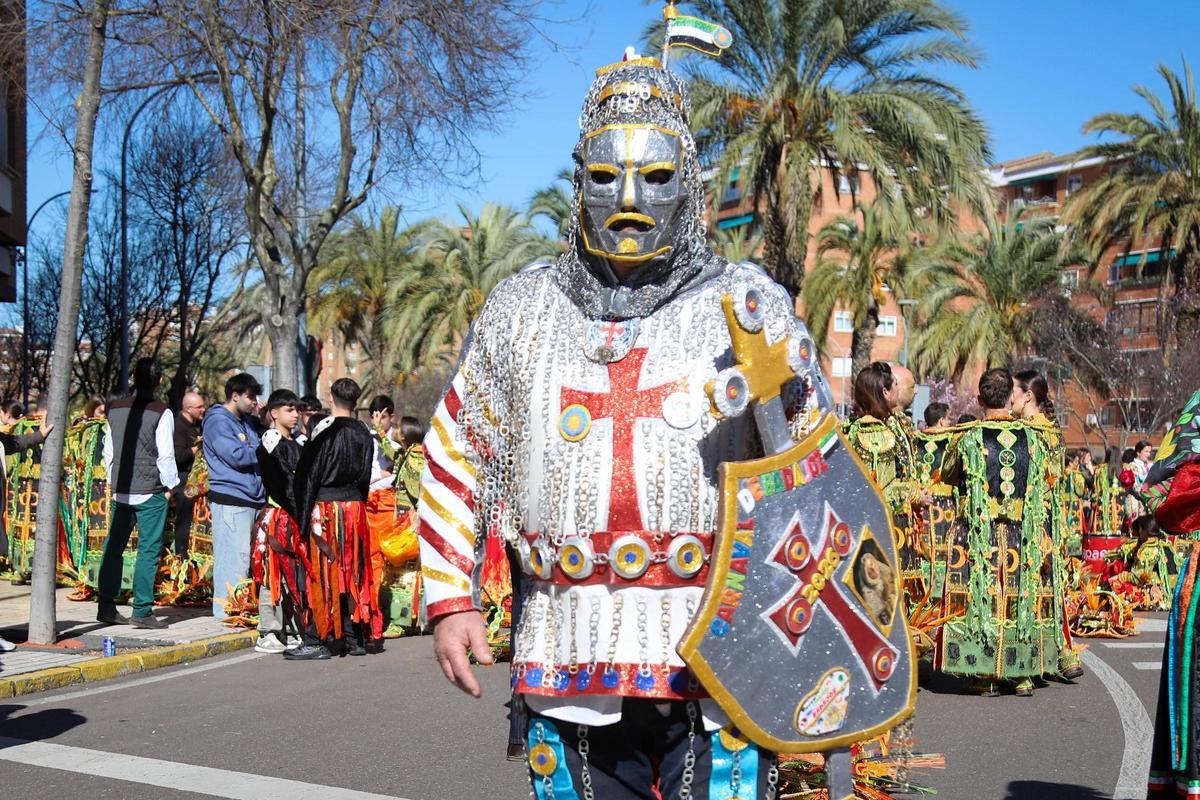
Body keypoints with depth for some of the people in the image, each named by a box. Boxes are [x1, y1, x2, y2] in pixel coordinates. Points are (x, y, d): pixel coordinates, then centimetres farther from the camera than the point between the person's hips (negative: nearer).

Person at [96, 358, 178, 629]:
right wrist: (170, 485, 1)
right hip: (151, 492, -5)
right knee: (149, 550, -2)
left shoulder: (115, 409, 9)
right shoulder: (161, 412, -10)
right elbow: (166, 454, -10)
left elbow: (108, 451, 14)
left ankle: (106, 606, 14)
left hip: (120, 491, 6)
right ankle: (142, 611, -2)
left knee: (113, 547, 11)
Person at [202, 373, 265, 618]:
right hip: (230, 500, -9)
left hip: (253, 500, 9)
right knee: (234, 557, -9)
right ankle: (226, 610, -4)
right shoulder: (217, 421, -6)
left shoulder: (247, 422, 22)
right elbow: (237, 456, -16)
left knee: (249, 557, 9)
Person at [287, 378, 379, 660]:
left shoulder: (325, 431, -10)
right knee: (353, 573, 10)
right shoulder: (364, 434, 7)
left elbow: (308, 476, -10)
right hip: (356, 507, 6)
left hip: (327, 509, -5)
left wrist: (304, 516, -5)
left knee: (325, 575, -3)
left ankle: (319, 640, -2)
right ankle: (354, 639, 15)